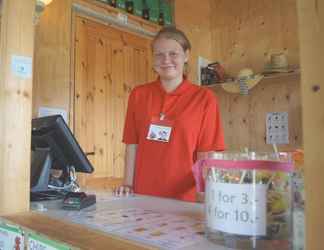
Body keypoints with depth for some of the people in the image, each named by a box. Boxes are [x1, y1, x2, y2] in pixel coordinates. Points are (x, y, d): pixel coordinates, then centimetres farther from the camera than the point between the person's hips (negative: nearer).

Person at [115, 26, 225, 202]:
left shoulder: (204, 98, -5)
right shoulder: (138, 94, 3)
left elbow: (206, 154, -6)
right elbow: (132, 145, 4)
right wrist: (127, 185, -2)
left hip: (182, 197, -2)